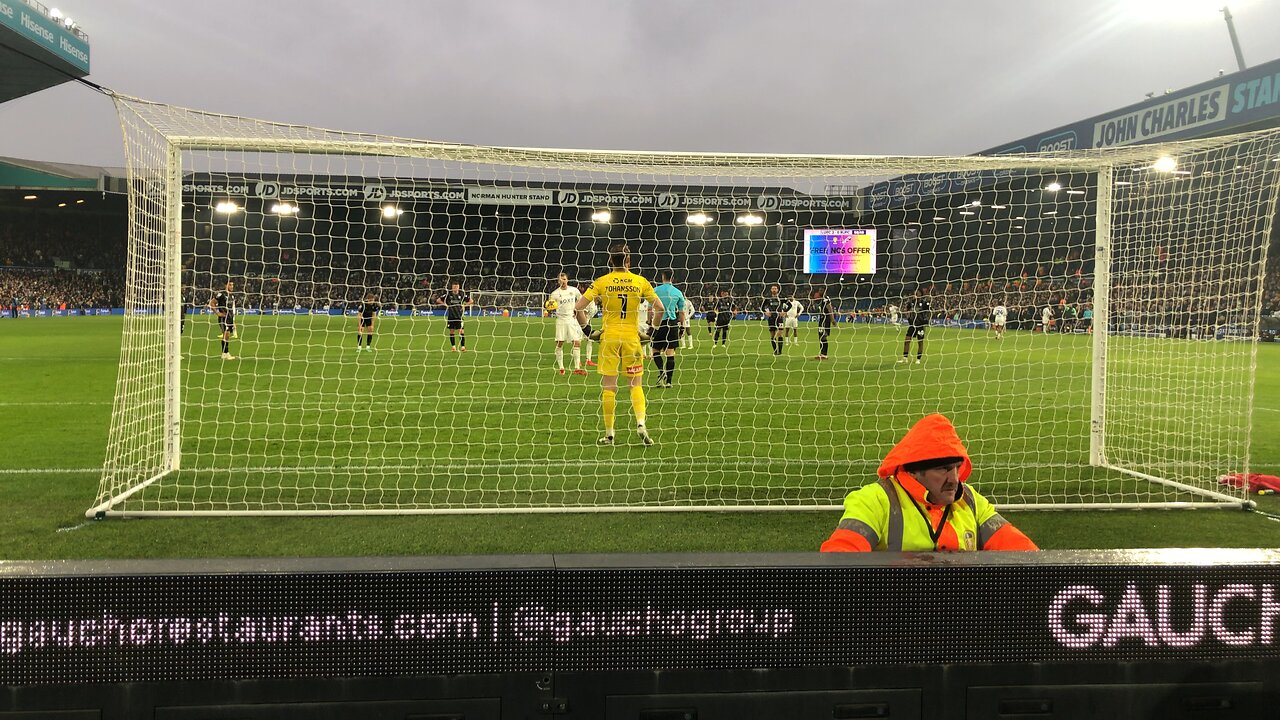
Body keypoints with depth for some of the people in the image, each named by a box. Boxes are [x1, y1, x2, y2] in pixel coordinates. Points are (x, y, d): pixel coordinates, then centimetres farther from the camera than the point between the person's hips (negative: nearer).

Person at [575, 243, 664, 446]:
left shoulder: (602, 282, -2)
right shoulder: (640, 282, 0)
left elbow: (578, 307, -6)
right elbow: (660, 308, 2)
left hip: (609, 336, 0)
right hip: (632, 336, 1)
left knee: (608, 386, 5)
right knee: (636, 384, 10)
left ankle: (609, 434, 10)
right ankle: (640, 424, -9)